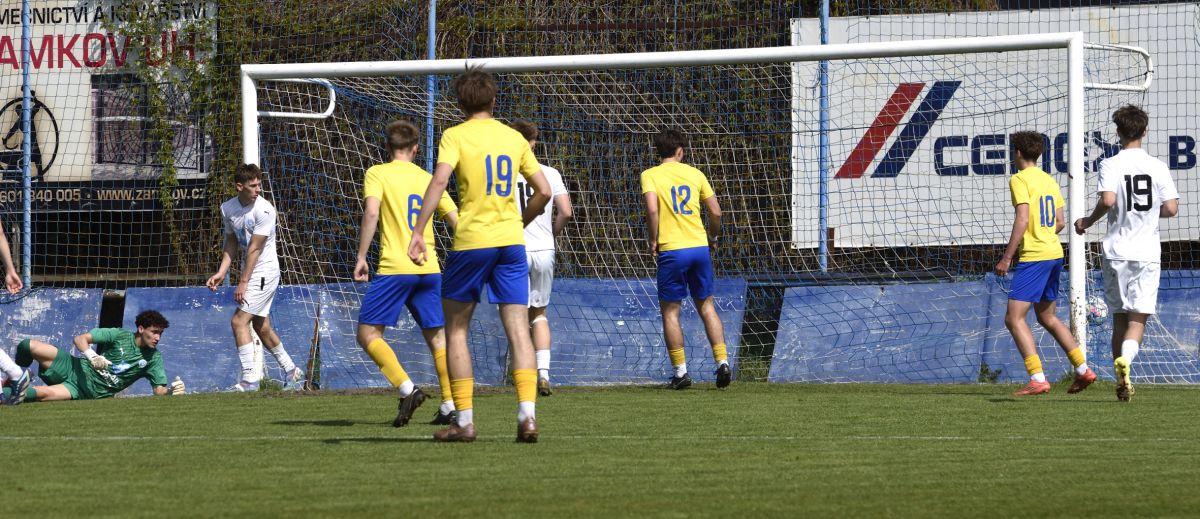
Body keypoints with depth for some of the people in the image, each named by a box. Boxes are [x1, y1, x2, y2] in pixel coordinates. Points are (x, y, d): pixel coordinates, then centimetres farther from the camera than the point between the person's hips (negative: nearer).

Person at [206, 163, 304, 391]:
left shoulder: (264, 210, -19)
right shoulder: (228, 208, 2)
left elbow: (254, 249, -20)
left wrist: (243, 283, -20)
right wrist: (222, 272, 4)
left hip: (264, 271, -8)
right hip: (250, 271, 8)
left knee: (239, 321, -15)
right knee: (261, 326, 15)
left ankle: (249, 379, -13)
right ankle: (291, 371, 30)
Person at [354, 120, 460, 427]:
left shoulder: (378, 174, 2)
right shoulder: (428, 179, 14)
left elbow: (371, 212, -15)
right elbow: (456, 221, 13)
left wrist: (361, 257, -12)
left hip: (394, 267, -5)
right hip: (429, 269, 5)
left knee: (369, 334, 1)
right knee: (437, 336, 12)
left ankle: (407, 389, -17)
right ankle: (450, 405, 4)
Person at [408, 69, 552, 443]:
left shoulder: (455, 136, -3)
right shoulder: (514, 138, 10)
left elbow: (440, 179, -19)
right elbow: (543, 191, 10)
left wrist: (418, 232, -20)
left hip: (470, 243, -3)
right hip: (511, 242, 3)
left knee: (456, 328, 9)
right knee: (518, 328, 0)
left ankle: (464, 421, 6)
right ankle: (527, 415, -14)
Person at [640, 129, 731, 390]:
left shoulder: (650, 175, -1)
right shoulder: (694, 174, 9)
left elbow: (652, 209, -17)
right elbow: (716, 212, 8)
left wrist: (653, 241, -4)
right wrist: (712, 237, 25)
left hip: (671, 251, -3)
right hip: (700, 247, 3)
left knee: (670, 311, 6)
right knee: (706, 306, 15)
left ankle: (681, 371, 2)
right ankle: (722, 363, 5)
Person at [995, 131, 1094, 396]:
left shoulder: (1020, 180, -9)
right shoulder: (1049, 181, 15)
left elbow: (1022, 220, -19)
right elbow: (1060, 222, 15)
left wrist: (1006, 257, -17)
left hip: (1033, 257, -9)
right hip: (1055, 253, 9)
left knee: (1014, 318, -8)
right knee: (1047, 317, 21)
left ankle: (1038, 379, -17)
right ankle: (1083, 370, 20)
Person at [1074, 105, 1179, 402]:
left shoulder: (1110, 165, -5)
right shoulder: (1158, 167, 1)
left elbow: (1108, 200, -20)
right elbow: (1171, 209, -3)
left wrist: (1088, 221, -2)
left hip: (1117, 251, 0)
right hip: (1147, 252, 0)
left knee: (1120, 318, 13)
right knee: (1138, 319, -4)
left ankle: (1122, 381, 15)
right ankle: (1125, 359, -33)